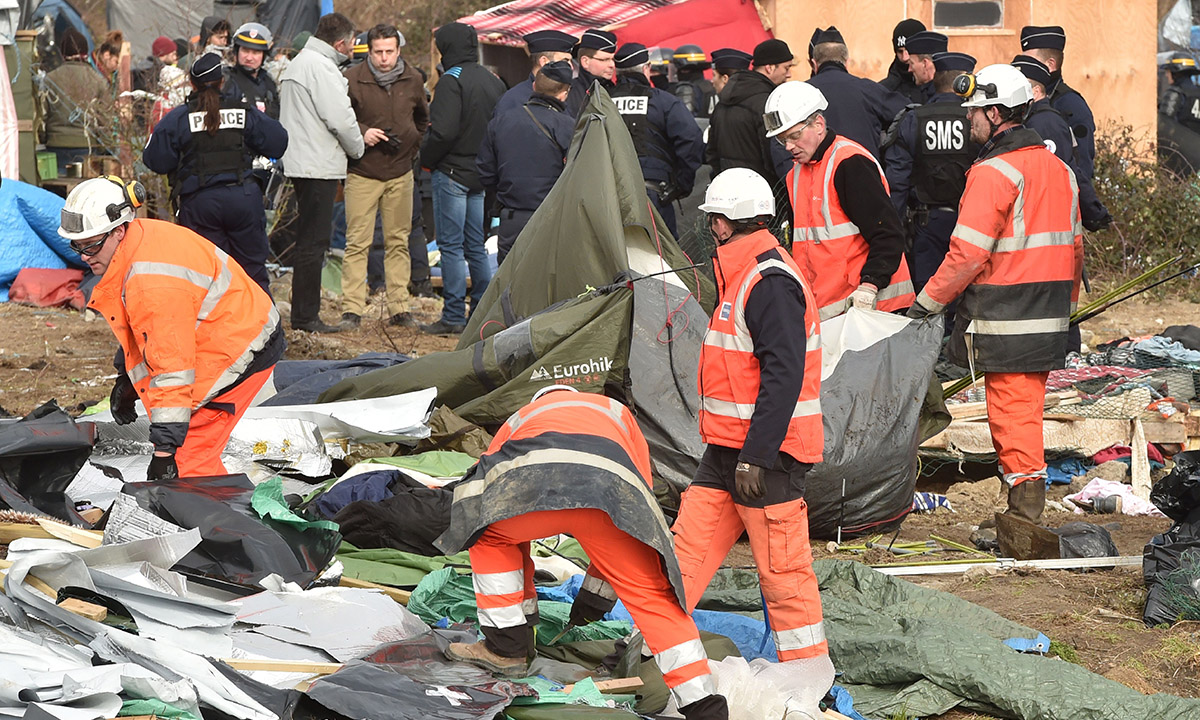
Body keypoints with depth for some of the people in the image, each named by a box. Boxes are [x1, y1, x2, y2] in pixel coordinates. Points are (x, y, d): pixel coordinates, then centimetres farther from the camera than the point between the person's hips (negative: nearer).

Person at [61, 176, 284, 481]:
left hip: (242, 350, -10)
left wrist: (165, 450, -31)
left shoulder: (155, 282, -32)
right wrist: (126, 376, 24)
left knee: (189, 459, -14)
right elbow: (143, 325, 19)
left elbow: (172, 367, -32)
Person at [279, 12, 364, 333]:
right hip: (319, 167, -10)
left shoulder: (297, 63, 18)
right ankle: (305, 316, -5)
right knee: (313, 243, -7)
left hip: (299, 162, 10)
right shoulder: (321, 66, -15)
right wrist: (357, 148, 0)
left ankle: (304, 314, 18)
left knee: (310, 241, 15)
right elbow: (340, 118, -19)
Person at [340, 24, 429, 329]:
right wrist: (361, 133, -16)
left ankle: (399, 308, 13)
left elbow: (423, 119, 22)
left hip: (400, 173, 4)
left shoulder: (412, 80, 4)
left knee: (398, 241, 8)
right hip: (363, 174, -4)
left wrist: (414, 146, 11)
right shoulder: (352, 79, -9)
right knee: (357, 243, -6)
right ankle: (351, 309, -4)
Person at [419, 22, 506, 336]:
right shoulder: (494, 82, 11)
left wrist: (426, 157, -7)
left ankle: (453, 316, -3)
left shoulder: (452, 80, -15)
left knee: (451, 245, -3)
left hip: (453, 172, -8)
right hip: (482, 175, 8)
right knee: (476, 246, 13)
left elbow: (443, 132, -22)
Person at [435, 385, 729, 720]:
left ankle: (506, 648, 26)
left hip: (530, 483, 0)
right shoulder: (618, 414, 46)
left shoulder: (518, 420, 46)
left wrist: (526, 612, 54)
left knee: (488, 537, 32)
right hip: (612, 485, 0)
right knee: (653, 597, 12)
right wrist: (596, 593, 49)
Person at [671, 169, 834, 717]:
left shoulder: (771, 283, -17)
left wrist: (755, 457, -25)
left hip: (766, 454, -10)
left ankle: (810, 676, 3)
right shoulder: (745, 276, 16)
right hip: (729, 448, 10)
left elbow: (783, 377, -23)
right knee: (689, 542, 8)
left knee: (781, 566, -4)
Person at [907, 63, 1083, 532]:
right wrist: (1063, 306, 26)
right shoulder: (1058, 169, 12)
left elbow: (967, 254, -18)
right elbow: (1073, 247, 18)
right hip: (1048, 319, 8)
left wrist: (928, 301, -8)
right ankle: (1027, 507, 20)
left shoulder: (993, 173, -15)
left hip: (1005, 324, -8)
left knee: (1011, 415, -3)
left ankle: (1024, 519, -1)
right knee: (1024, 410, 15)